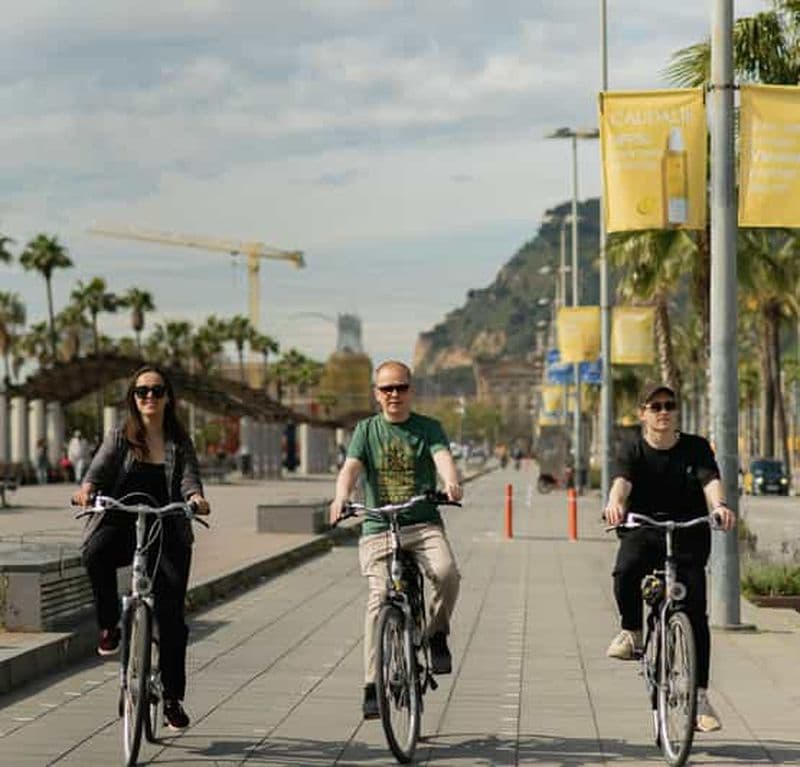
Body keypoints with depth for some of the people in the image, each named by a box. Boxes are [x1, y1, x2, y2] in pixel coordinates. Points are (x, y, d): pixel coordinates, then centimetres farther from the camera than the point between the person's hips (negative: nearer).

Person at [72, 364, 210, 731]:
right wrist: (87, 488, -30)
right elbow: (100, 467, -8)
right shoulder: (119, 437, 8)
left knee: (171, 614, -7)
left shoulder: (180, 443, 10)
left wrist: (195, 496, -29)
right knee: (95, 552, -36)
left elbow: (189, 477, -5)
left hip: (167, 535, 1)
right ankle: (109, 625, -12)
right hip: (121, 526, -1)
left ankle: (173, 697, 5)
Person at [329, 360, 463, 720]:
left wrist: (451, 482, -34)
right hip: (378, 529, 0)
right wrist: (341, 497, -28)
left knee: (447, 573, -28)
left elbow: (443, 457, -10)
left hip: (424, 524, 0)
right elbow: (351, 467, -6)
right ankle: (373, 685, -12)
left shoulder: (428, 428, 9)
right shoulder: (366, 430, 10)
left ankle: (437, 635, -1)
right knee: (380, 598, -15)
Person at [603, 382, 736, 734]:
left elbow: (710, 479, -17)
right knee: (626, 573, -34)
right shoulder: (632, 451, -2)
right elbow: (621, 481, -21)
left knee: (695, 611, -8)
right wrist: (615, 504, -45)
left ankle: (700, 695, -1)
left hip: (688, 535, 1)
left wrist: (719, 505, -40)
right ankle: (632, 631, -5)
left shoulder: (695, 447, 1)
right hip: (643, 531, -1)